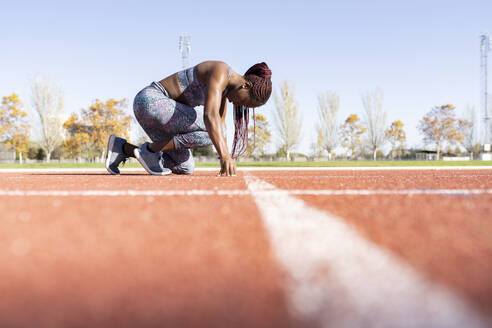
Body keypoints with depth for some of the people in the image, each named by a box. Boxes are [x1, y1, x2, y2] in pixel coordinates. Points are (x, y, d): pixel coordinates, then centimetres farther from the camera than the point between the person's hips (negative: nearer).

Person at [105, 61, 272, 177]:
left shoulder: (226, 86, 9)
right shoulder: (220, 74, -21)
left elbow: (221, 122, 11)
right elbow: (210, 115, -36)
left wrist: (226, 162, 4)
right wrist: (225, 156, -44)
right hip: (150, 99, -10)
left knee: (185, 168, 8)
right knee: (213, 130, -20)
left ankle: (123, 147, 9)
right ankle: (150, 149, -11)